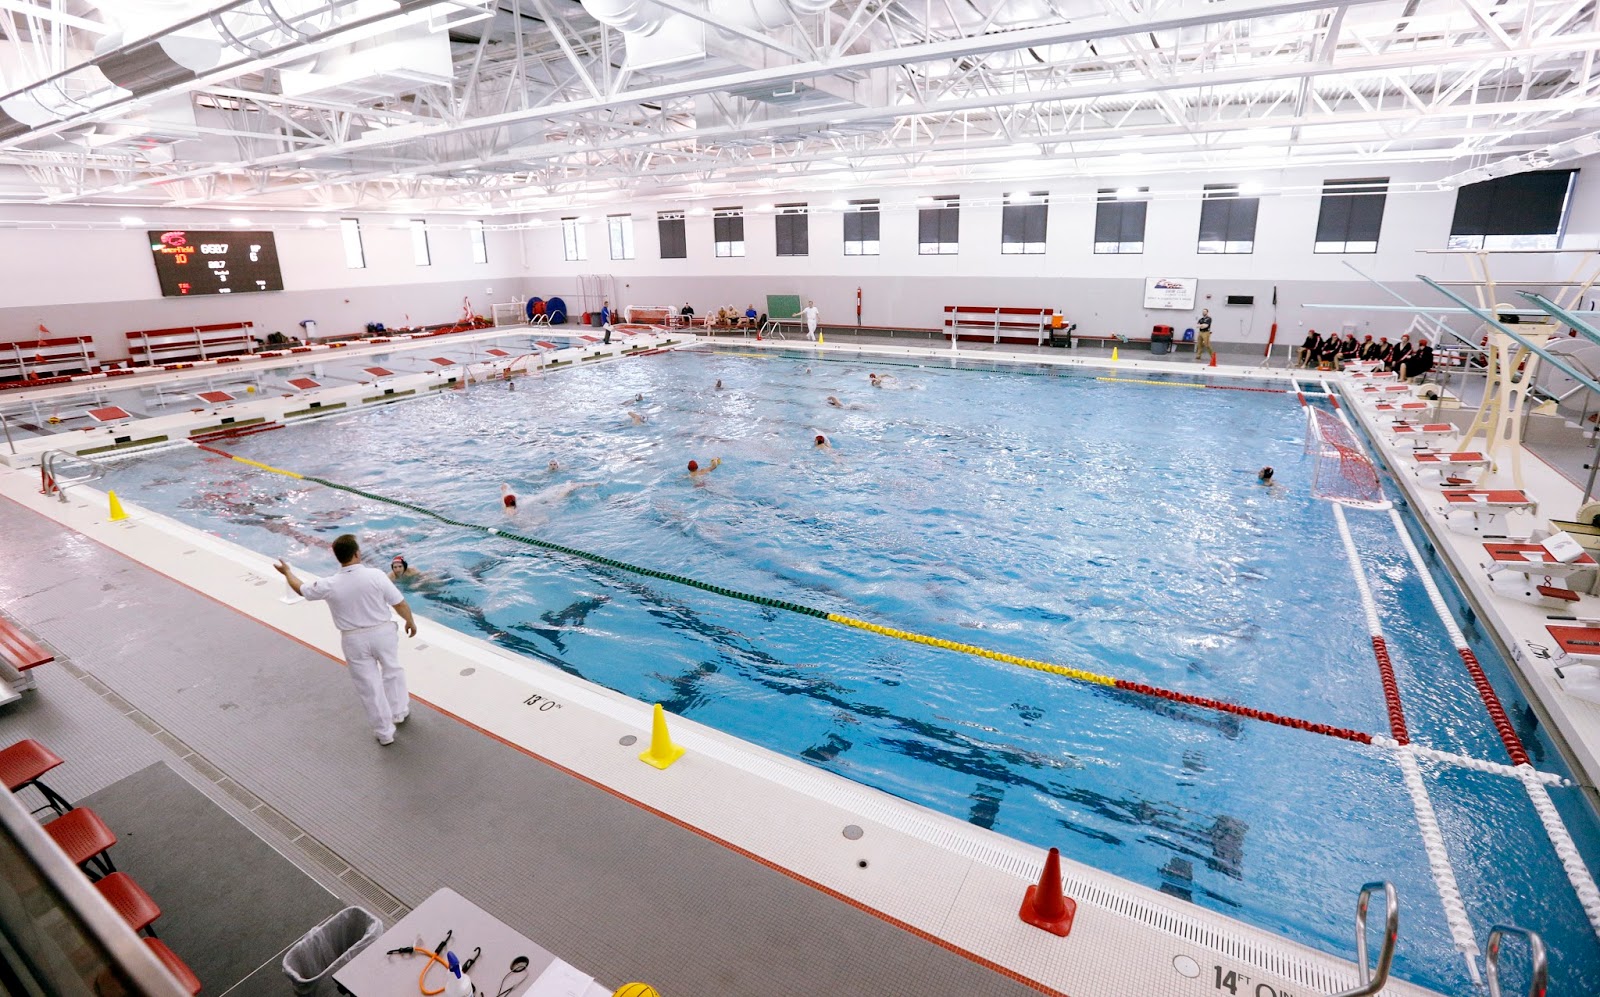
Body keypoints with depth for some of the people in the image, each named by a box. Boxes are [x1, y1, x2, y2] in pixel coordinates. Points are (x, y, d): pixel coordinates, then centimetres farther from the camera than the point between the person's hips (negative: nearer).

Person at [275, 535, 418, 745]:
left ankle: (384, 732, 23)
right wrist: (410, 621, 8)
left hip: (355, 641, 1)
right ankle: (399, 712, 41)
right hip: (383, 632, 0)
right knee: (392, 671, 25)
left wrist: (288, 573, 31)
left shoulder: (329, 585, -12)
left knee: (369, 686, 11)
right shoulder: (375, 575, -18)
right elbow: (399, 603, -11)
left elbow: (301, 589, 11)